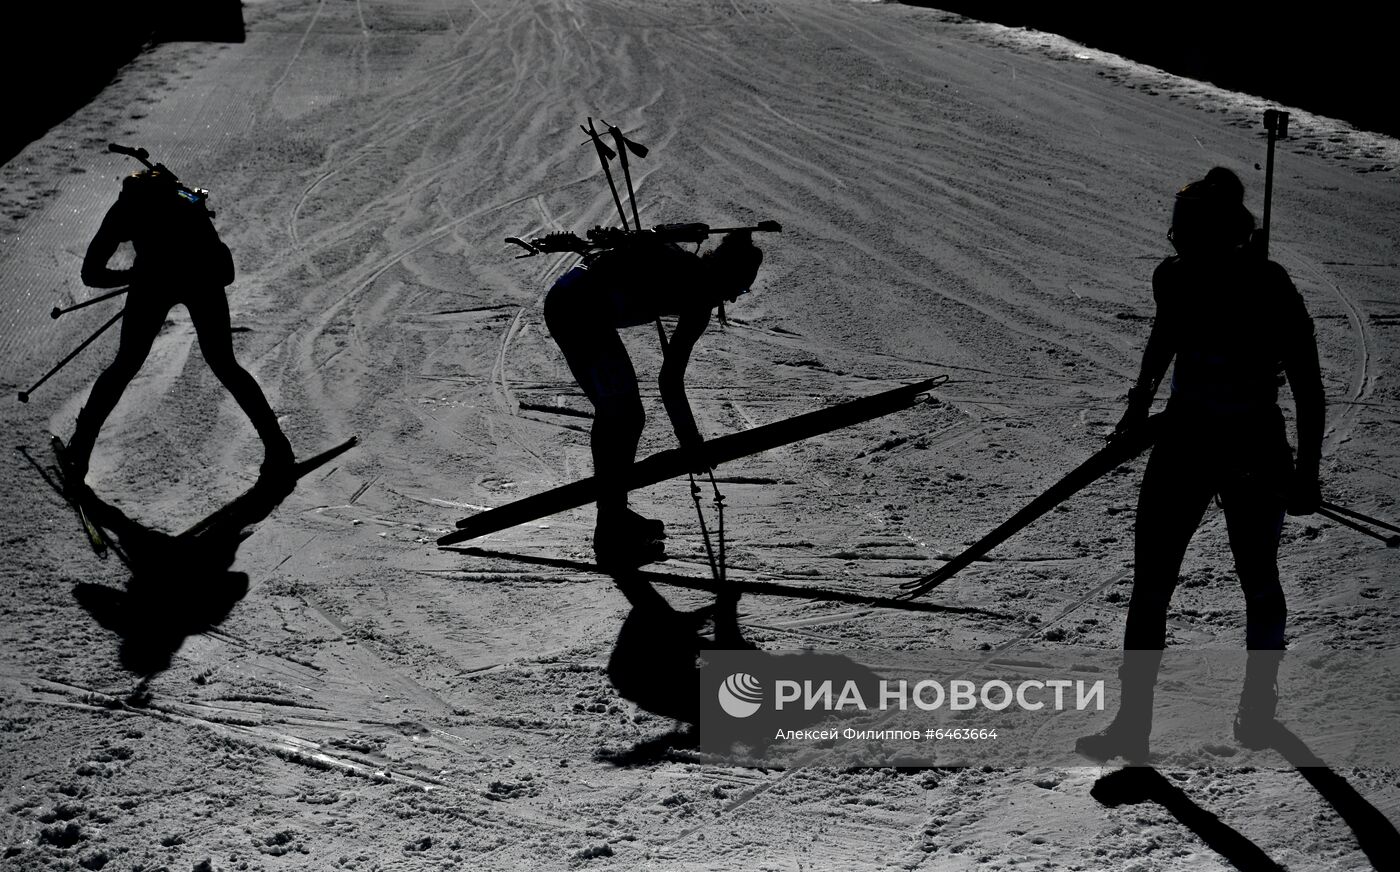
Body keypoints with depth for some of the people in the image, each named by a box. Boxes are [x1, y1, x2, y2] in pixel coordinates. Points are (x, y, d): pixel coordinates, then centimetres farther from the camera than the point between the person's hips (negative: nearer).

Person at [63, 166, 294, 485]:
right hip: (203, 275, 2)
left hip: (154, 278, -2)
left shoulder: (128, 205, 28)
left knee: (124, 366, 18)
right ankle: (277, 448, 13)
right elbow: (226, 273, 32)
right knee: (224, 366, 18)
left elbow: (91, 274, 25)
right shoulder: (188, 199, 34)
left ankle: (79, 452, 19)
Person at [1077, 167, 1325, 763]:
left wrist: (1306, 473, -11)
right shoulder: (1174, 279, -6)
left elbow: (1308, 389, -11)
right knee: (1149, 586, -1)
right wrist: (1140, 404, 25)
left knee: (1258, 584, 14)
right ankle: (1131, 725, 3)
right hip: (1183, 443, 4)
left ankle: (1258, 708, 35)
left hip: (1254, 454, -4)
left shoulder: (1274, 294, -19)